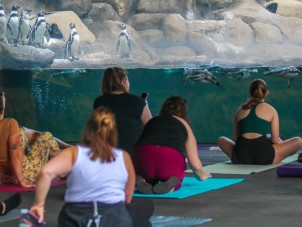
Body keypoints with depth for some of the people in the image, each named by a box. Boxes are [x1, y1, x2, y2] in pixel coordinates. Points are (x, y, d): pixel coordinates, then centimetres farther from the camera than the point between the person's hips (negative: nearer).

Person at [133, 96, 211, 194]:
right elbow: (195, 163, 22)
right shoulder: (183, 124, 24)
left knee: (148, 176, 33)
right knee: (176, 181, 29)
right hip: (171, 157, -2)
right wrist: (201, 174, 45)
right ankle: (171, 184, -5)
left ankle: (144, 182, 0)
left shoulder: (152, 121, 30)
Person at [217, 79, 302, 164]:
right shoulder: (271, 110, 9)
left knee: (221, 140, 34)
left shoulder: (240, 110, 18)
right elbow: (275, 140, 7)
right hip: (263, 158, -3)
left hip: (240, 158, 4)